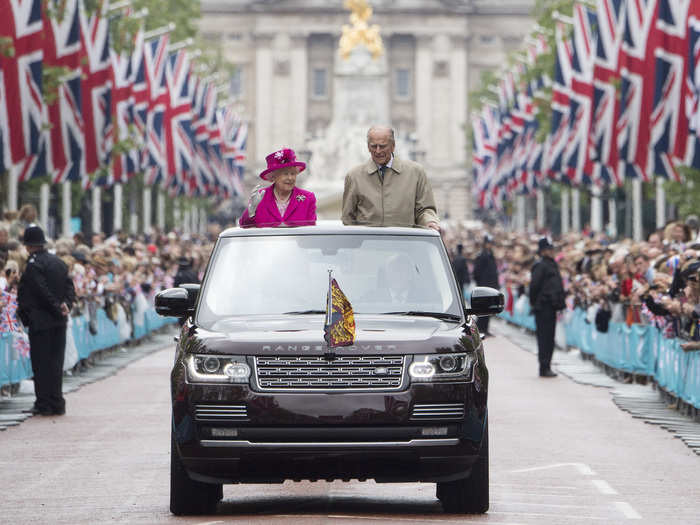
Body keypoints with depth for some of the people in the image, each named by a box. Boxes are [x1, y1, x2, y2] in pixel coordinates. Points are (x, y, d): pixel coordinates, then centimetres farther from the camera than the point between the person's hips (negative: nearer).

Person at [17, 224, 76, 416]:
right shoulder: (59, 262, 11)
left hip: (40, 321, -7)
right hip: (59, 322, 7)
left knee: (41, 363, -2)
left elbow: (42, 291, -19)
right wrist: (65, 305, -4)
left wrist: (58, 308, -11)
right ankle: (57, 403, 13)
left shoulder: (33, 264, -14)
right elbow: (70, 287, 8)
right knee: (56, 362, 11)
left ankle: (44, 403, -2)